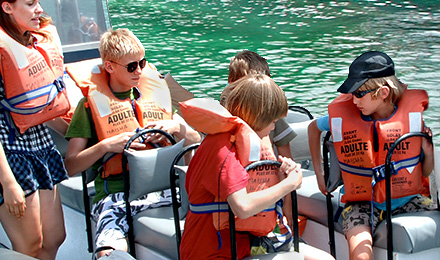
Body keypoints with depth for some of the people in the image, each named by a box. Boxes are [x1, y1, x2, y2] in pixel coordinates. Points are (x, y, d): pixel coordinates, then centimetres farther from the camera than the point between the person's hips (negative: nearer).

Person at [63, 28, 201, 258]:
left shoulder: (155, 91, 20)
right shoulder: (92, 103, 8)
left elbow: (195, 140, 21)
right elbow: (71, 166, 2)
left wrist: (176, 127, 1)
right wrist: (106, 145, -12)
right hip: (117, 193, -3)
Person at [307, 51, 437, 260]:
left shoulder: (412, 115, -5)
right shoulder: (342, 116, -6)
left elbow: (425, 173, 6)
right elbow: (313, 128, 18)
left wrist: (428, 151, -16)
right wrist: (319, 174, 13)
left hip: (407, 200, 2)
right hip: (362, 203, -2)